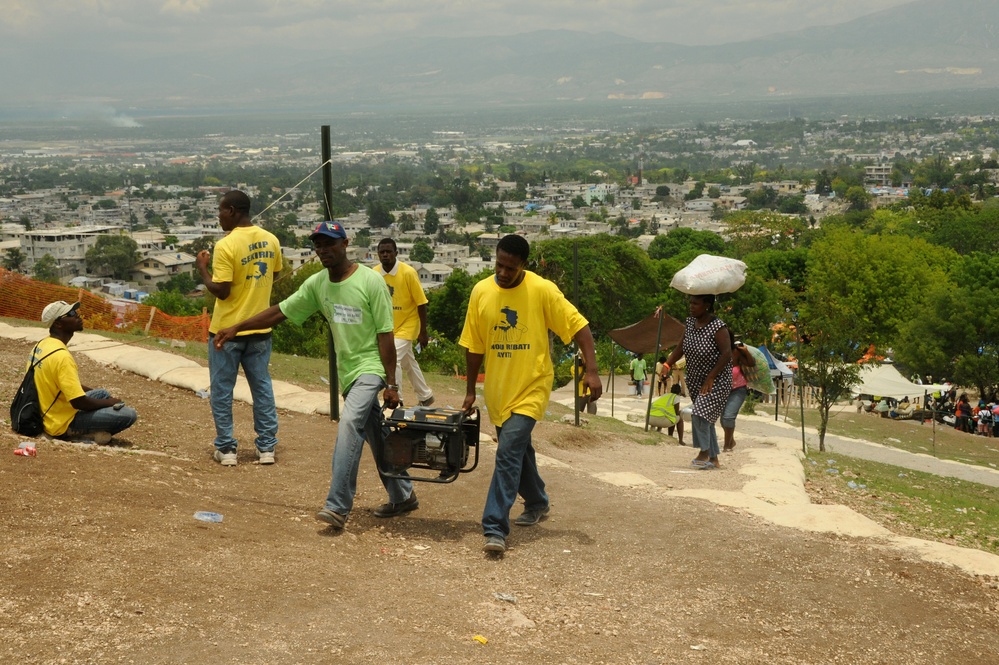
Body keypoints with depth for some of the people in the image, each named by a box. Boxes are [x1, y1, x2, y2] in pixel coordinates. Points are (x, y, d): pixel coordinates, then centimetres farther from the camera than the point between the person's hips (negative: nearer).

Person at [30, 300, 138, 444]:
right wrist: (109, 402, -7)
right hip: (63, 424, -9)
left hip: (48, 415, 9)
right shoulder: (61, 356, -25)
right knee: (129, 414, -13)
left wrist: (100, 395, 18)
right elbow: (79, 402, -25)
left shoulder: (41, 345, 5)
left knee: (103, 394, 25)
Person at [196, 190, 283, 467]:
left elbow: (220, 290, -20)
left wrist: (202, 268, -6)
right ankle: (266, 447, 15)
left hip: (227, 329, -5)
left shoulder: (226, 246, -19)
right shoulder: (271, 240, 1)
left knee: (222, 391, 7)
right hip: (260, 328, 5)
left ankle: (226, 449, 11)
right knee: (262, 387, 12)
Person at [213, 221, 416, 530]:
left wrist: (391, 385, -15)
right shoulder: (317, 284, 3)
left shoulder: (370, 281, -15)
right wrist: (237, 328, 6)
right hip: (347, 371, 7)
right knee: (375, 438, 14)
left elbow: (385, 335, -14)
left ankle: (337, 506, -26)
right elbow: (281, 311, 10)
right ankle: (403, 496, 28)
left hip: (371, 367, -7)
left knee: (350, 424, -24)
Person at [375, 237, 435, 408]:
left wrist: (423, 332, -13)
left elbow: (421, 303, -15)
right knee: (408, 363, 18)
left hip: (407, 325, -5)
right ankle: (425, 396, 36)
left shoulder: (408, 273, -20)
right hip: (388, 327, 5)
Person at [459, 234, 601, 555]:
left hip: (531, 387, -5)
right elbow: (474, 345, 6)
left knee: (509, 451, -16)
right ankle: (537, 504, 43)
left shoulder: (542, 290, -13)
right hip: (498, 389, 5)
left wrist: (591, 370, -20)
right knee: (519, 449, 20)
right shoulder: (481, 291, -2)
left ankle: (495, 527, -15)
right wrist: (470, 390, 10)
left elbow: (579, 326, -11)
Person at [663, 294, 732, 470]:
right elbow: (681, 347, 10)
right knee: (705, 418, 11)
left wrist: (710, 378, -24)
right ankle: (713, 459, 19)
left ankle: (704, 452, -2)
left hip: (716, 380, -8)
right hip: (696, 379, 8)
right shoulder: (690, 323, 2)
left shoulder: (717, 327, -19)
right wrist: (667, 364, -4)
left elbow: (726, 354, -23)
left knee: (700, 414, -19)